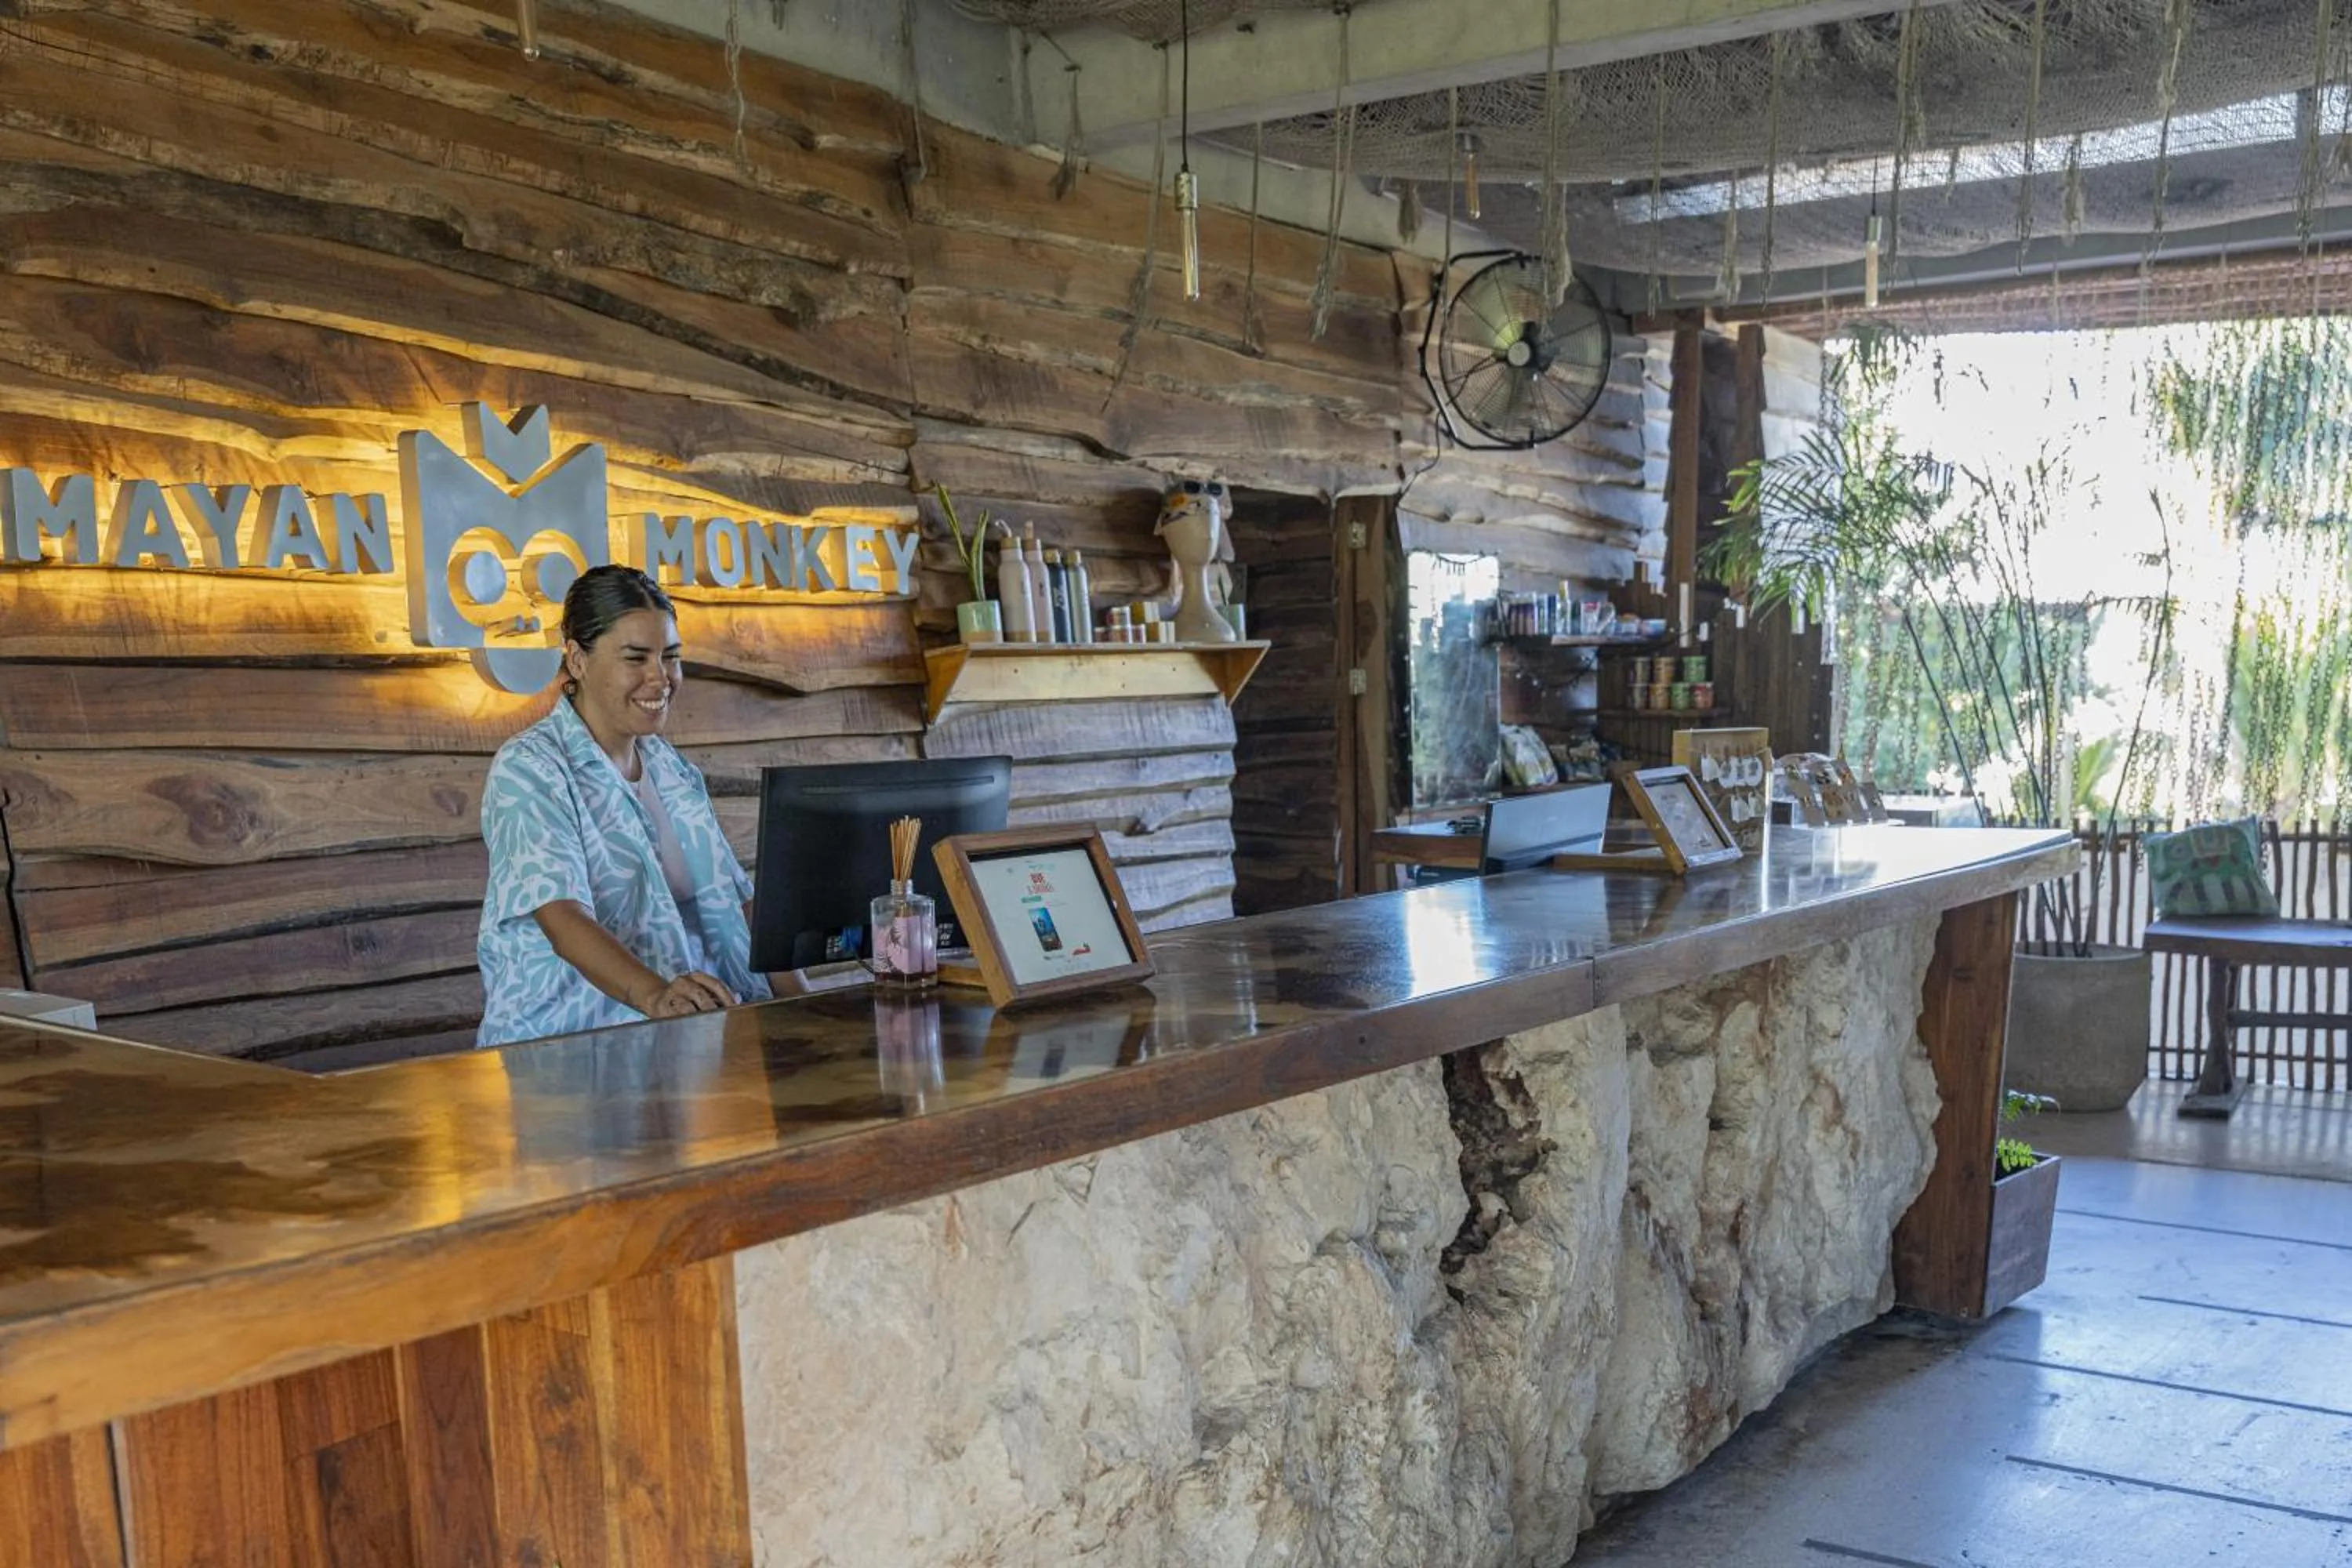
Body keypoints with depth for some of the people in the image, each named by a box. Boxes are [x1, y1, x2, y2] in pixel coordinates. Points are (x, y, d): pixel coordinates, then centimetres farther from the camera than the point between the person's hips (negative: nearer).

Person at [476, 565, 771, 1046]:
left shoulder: (670, 765, 17)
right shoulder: (528, 770, -6)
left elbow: (732, 898, 18)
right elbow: (562, 918, -20)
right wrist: (653, 994, -38)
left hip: (697, 1031, 7)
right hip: (570, 1039, -6)